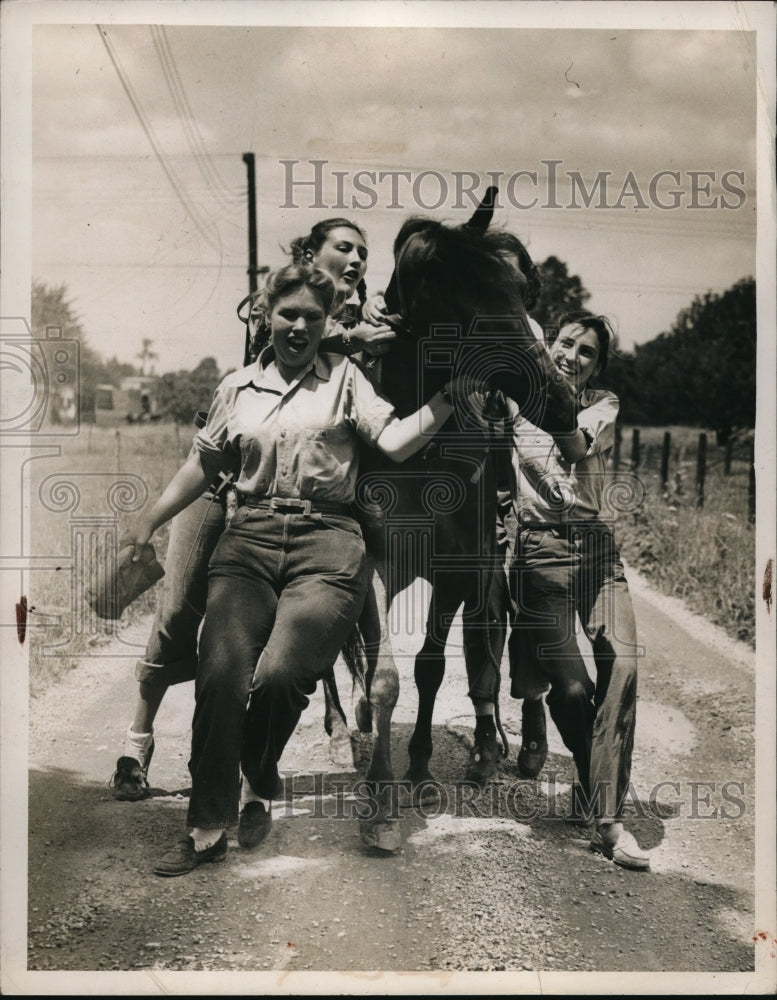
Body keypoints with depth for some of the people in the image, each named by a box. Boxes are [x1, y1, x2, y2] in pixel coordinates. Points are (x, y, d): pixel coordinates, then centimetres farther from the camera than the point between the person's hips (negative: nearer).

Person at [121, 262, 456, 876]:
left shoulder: (345, 379, 12)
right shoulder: (239, 388, 20)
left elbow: (396, 442, 0)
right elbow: (204, 463, 27)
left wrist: (449, 397, -9)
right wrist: (153, 518, 21)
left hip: (327, 541, -2)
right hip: (250, 538, 3)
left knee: (279, 674, -21)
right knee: (221, 674, -15)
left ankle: (260, 784, 10)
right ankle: (208, 829, -3)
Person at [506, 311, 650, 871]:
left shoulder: (603, 404, 12)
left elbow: (574, 446, -9)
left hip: (597, 544, 2)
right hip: (542, 546, -1)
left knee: (622, 664, -19)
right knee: (570, 685, -10)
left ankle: (608, 819, -14)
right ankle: (599, 792, 16)